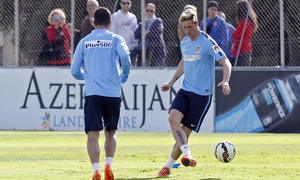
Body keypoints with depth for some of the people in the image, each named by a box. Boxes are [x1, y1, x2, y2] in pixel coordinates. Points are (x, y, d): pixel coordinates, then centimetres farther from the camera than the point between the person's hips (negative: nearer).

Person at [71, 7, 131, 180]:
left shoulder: (84, 42, 11)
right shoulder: (115, 39, 5)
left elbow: (75, 71, 13)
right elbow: (125, 57, -14)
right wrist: (124, 76, 5)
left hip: (92, 93, 0)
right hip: (113, 93, 0)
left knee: (93, 135, -4)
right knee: (111, 132, 17)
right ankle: (108, 164, 1)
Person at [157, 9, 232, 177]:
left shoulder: (207, 42, -12)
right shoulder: (184, 43, 10)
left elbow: (226, 62, -17)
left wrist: (225, 81, -34)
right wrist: (171, 82, 31)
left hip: (202, 94, -6)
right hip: (185, 90, 6)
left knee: (185, 131, -4)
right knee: (173, 118, -19)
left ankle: (168, 166, 8)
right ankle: (188, 155, -24)